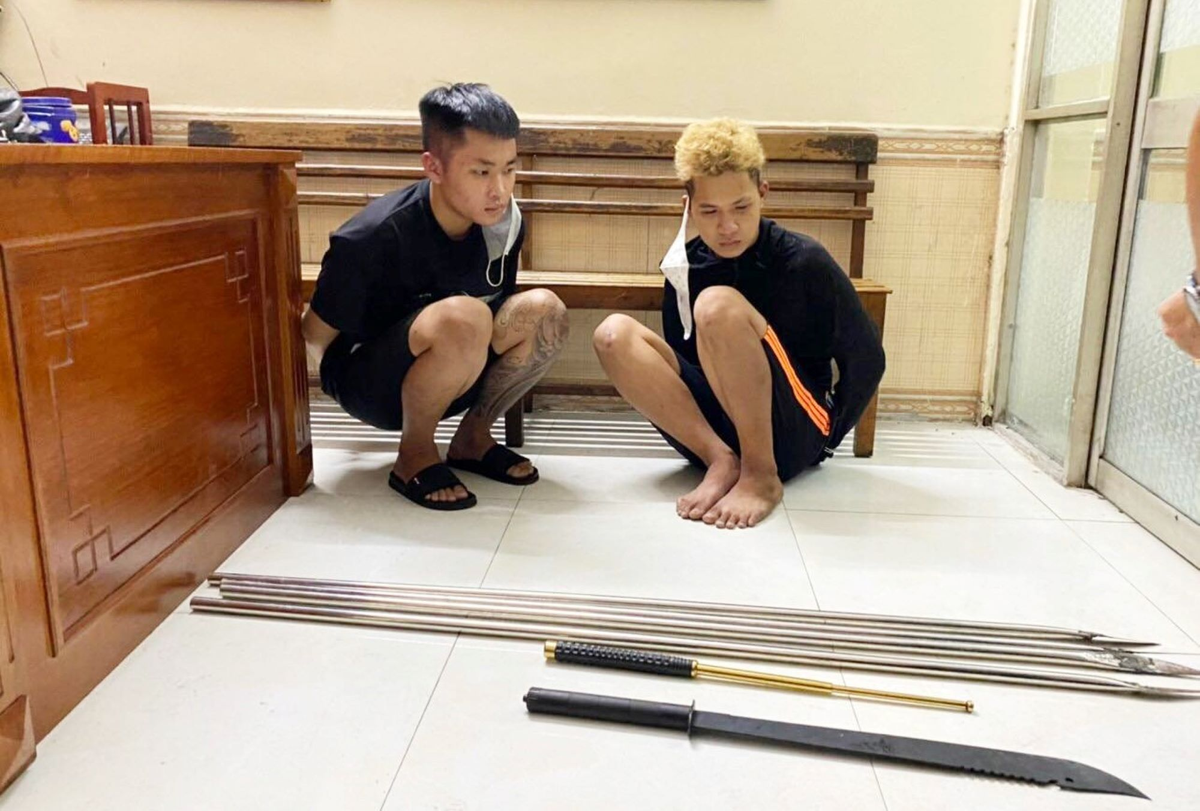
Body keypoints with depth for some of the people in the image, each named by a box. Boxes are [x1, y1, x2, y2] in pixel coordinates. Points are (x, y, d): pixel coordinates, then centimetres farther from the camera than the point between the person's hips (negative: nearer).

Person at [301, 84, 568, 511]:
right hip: (365, 382, -5)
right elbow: (314, 338, -12)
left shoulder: (504, 224, -10)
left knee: (543, 310, -20)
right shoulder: (371, 238, -25)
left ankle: (472, 437, 0)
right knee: (463, 317, -36)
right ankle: (414, 454, -12)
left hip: (450, 377, 6)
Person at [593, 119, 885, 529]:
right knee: (614, 334, -14)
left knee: (717, 305, -28)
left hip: (795, 432, -4)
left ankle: (762, 476, -21)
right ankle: (721, 460, -18)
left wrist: (828, 434, -1)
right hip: (715, 424, 5)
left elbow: (866, 360, -1)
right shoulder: (684, 269, 4)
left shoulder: (803, 261, -8)